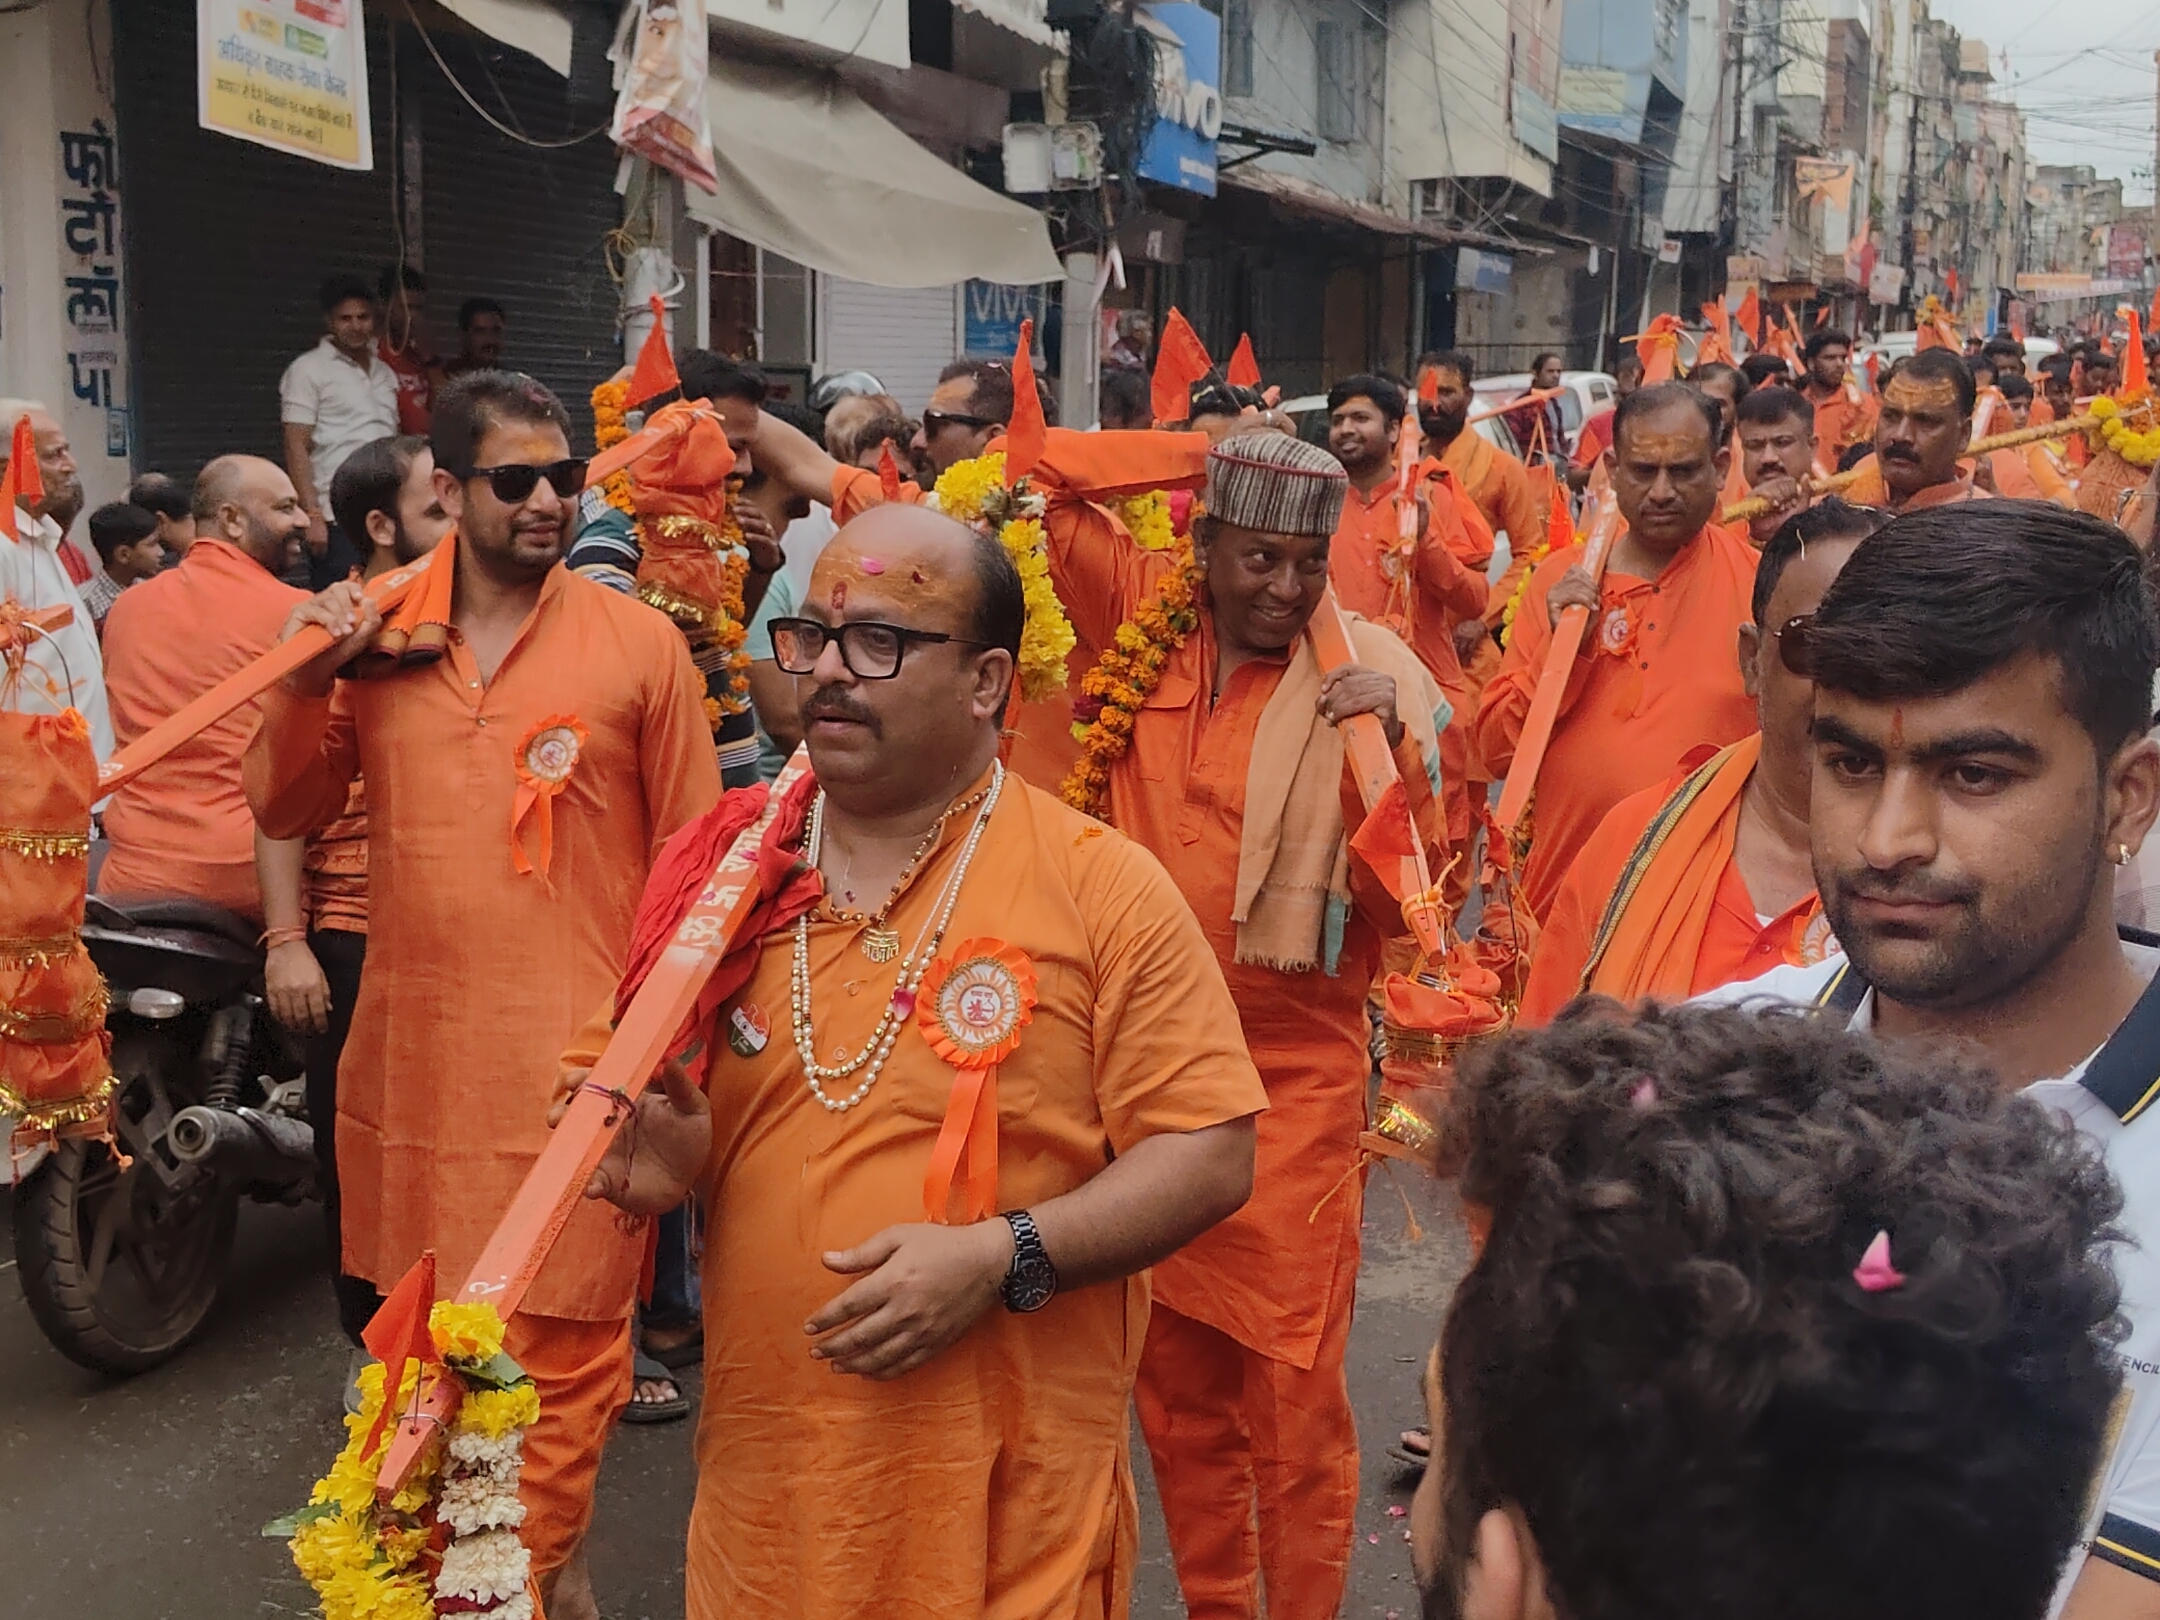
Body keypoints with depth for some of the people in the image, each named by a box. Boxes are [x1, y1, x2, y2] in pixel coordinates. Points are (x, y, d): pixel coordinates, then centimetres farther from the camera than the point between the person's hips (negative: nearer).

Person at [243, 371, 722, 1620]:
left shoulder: (641, 643, -6)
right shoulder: (376, 636, 4)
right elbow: (287, 814, 10)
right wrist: (305, 683, -6)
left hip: (573, 1051, -4)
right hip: (415, 1048, 4)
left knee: (564, 1327, 3)